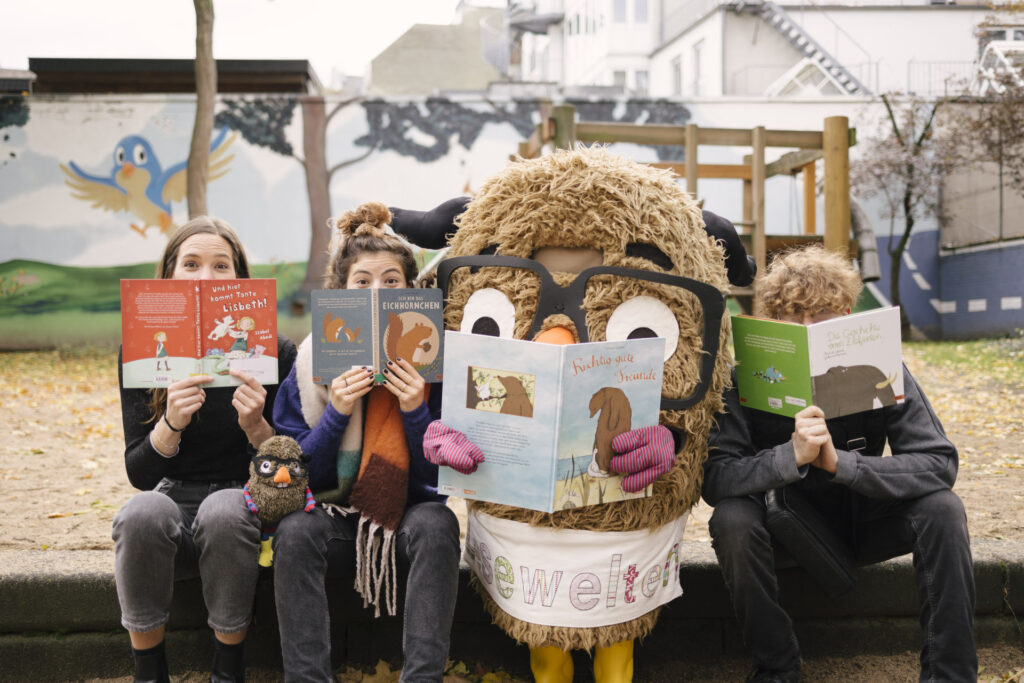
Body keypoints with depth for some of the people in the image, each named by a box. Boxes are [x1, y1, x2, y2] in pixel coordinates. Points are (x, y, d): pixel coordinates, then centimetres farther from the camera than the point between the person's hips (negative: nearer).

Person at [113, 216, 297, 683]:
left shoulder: (274, 352, -6)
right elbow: (138, 474, -7)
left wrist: (256, 426, -25)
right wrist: (171, 423, -27)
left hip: (243, 509, -1)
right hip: (172, 507, 1)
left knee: (223, 509, -34)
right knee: (142, 511, -31)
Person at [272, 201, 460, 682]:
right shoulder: (312, 363, -2)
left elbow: (443, 474, -4)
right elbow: (297, 475, -4)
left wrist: (415, 410, -20)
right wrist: (336, 413, -18)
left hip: (408, 514, 0)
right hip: (335, 518, 1)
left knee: (436, 523, -32)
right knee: (295, 532, -30)